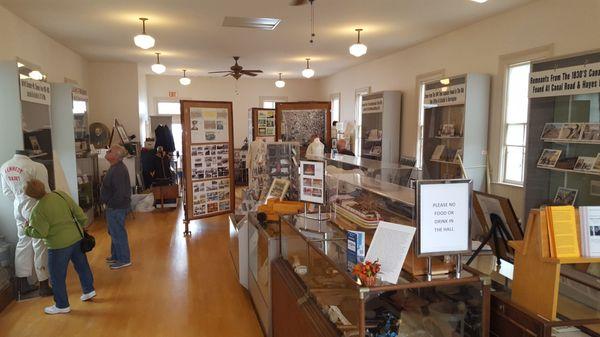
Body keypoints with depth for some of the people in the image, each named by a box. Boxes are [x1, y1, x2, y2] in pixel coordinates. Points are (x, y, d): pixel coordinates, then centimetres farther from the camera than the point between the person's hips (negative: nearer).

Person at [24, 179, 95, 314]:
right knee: (82, 265, 21)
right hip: (76, 237, 6)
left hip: (59, 245, -6)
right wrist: (83, 224, 15)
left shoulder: (37, 210, -18)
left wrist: (27, 230, 2)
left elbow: (40, 233, -16)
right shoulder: (61, 194, -4)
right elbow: (78, 211, 2)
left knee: (57, 276, 10)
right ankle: (89, 290, 35)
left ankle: (62, 305, 22)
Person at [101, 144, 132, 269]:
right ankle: (115, 255, 37)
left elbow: (120, 192, -29)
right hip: (115, 206, 11)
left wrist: (110, 203, -17)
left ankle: (124, 260, 12)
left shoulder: (118, 171, -25)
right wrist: (109, 203, 16)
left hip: (116, 207, -11)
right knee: (114, 232, 22)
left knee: (118, 233, 0)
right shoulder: (116, 167, 9)